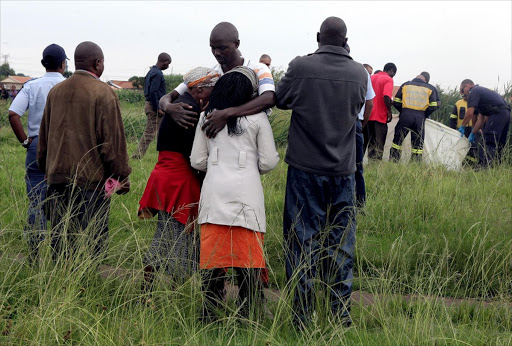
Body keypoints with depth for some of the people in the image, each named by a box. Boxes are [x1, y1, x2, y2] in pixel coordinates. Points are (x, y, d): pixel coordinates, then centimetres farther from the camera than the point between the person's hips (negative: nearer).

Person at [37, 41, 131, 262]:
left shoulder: (56, 91, 11)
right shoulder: (103, 93, -9)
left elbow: (44, 136, 19)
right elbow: (113, 140, -10)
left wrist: (46, 168, 29)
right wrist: (122, 176, -2)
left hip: (57, 177, 6)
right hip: (92, 178, -6)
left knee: (60, 237, 11)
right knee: (93, 239, 0)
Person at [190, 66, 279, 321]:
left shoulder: (207, 116, 8)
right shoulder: (257, 118, 1)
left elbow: (197, 161, 10)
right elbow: (268, 161, 2)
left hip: (214, 190, 2)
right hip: (246, 192, -2)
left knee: (213, 255, 6)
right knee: (247, 257, 2)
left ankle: (209, 316, 9)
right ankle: (248, 317, 4)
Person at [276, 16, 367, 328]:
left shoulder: (301, 67, -11)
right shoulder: (360, 74, -3)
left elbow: (281, 100, 4)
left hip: (305, 169, -2)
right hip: (344, 172, 2)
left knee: (302, 242, 5)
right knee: (341, 244, 11)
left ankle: (302, 317, 8)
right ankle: (342, 314, 17)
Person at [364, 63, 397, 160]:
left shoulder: (372, 77, 13)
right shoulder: (388, 79, -8)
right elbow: (386, 96, -22)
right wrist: (389, 111, -12)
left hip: (369, 115, 6)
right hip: (380, 116, -6)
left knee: (370, 142, 12)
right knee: (379, 144, -2)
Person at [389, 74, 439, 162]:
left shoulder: (405, 85, 15)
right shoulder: (430, 88, 15)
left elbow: (396, 102, 9)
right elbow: (433, 106, 6)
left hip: (406, 115, 0)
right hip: (420, 117, 1)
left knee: (398, 139, 6)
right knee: (418, 142, 8)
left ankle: (393, 161, 3)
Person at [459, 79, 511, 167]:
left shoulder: (473, 92, 1)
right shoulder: (481, 91, 31)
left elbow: (470, 113, -8)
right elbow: (481, 119, 29)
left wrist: (462, 127, 6)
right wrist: (473, 133, 27)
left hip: (498, 113, -10)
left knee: (486, 142, -10)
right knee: (498, 144, 16)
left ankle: (484, 166, -15)